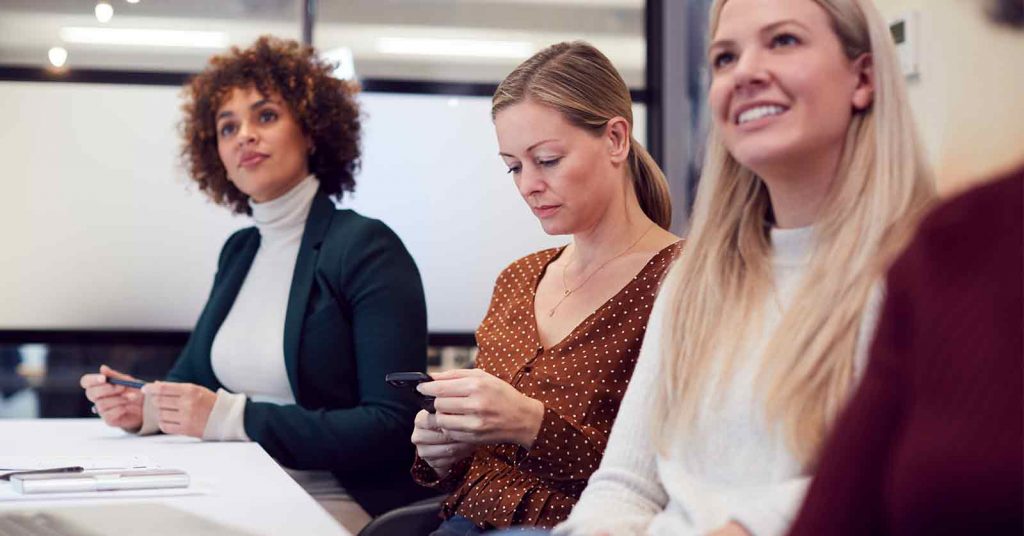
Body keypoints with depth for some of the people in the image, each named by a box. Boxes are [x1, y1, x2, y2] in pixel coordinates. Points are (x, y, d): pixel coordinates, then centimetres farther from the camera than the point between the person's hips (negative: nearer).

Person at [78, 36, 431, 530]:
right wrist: (143, 406, -5)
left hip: (340, 504, -6)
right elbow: (193, 374, 19)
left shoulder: (368, 249, -10)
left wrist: (232, 417, -22)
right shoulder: (239, 251, 12)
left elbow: (394, 426, -17)